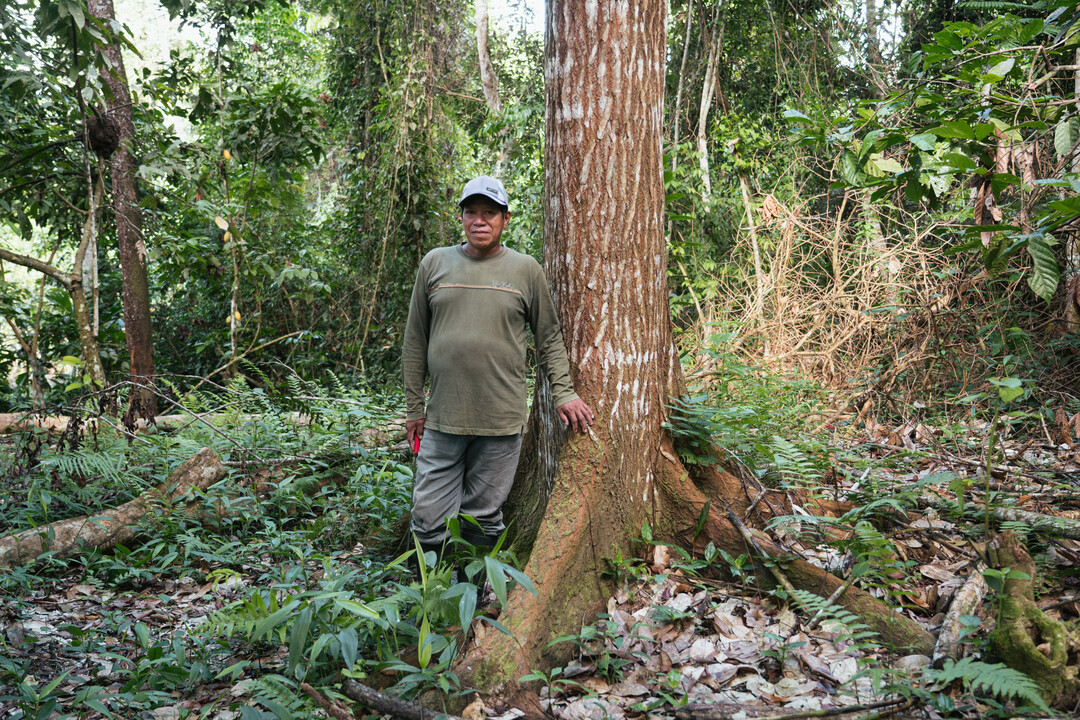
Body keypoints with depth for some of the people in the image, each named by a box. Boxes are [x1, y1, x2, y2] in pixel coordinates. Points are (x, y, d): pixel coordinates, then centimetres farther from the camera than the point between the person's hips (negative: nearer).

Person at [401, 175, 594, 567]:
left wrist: (564, 392, 3)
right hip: (442, 420, 1)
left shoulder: (526, 270, 5)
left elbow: (549, 337, 12)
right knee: (429, 522, 2)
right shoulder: (435, 263, 8)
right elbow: (415, 341, 11)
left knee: (484, 520, 7)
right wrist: (413, 407, 9)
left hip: (501, 421, -1)